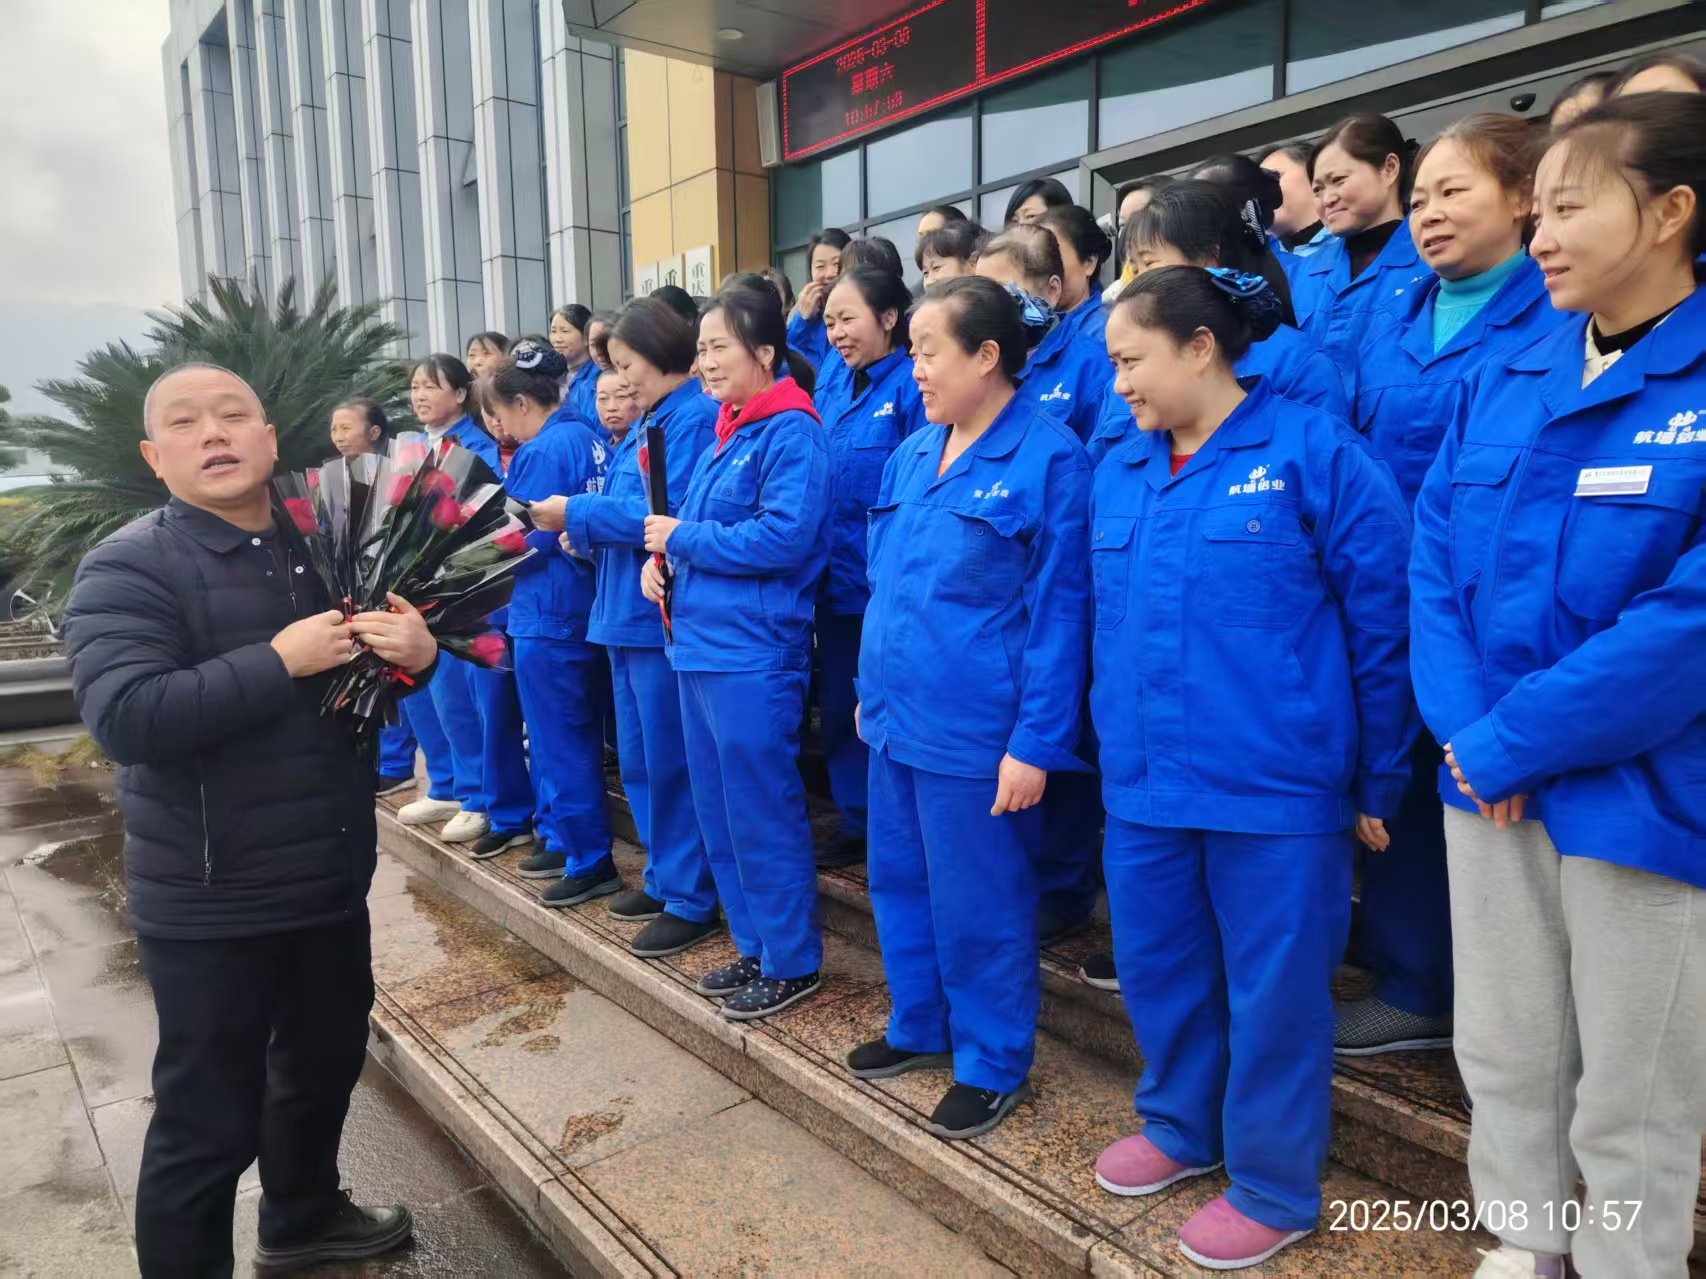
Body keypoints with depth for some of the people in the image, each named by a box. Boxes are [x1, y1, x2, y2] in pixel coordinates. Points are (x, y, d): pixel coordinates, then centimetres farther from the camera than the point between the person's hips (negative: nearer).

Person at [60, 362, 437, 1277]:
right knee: (208, 1119, 6)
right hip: (211, 908, -6)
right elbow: (123, 717, -27)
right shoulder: (129, 567, -13)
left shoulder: (323, 548, 5)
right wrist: (279, 661, -24)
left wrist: (417, 652, -9)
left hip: (331, 884, 7)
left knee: (326, 1064, 24)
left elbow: (373, 681, 15)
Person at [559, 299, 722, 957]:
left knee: (670, 763, -1)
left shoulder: (695, 417, -13)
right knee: (639, 760, 16)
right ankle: (664, 878, 30)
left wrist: (580, 513, -14)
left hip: (665, 615, -10)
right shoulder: (649, 424, 17)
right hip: (627, 611, 10)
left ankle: (691, 899, 12)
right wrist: (588, 533, 2)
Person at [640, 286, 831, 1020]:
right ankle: (754, 947, 30)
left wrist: (684, 539, -13)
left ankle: (792, 962, 17)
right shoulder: (724, 433, 16)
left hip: (753, 652, -9)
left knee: (763, 815, 1)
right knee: (718, 812, 16)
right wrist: (662, 555, 1)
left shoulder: (791, 433, -11)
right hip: (701, 643, 10)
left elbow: (785, 536, -22)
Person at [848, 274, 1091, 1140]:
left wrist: (1036, 743, -16)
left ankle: (992, 1063, 28)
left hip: (976, 732, -7)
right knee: (899, 880, 20)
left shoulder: (1047, 458, -13)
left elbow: (1057, 610, -15)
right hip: (898, 714, 8)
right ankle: (919, 1025, 41)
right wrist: (871, 686, 17)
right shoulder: (912, 456, 9)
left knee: (978, 903, 7)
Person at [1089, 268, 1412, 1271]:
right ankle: (1182, 1127, 44)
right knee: (1156, 967, 19)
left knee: (1272, 989, 10)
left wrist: (1379, 780, -3)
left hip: (1275, 787, -6)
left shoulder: (1313, 450, -9)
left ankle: (1275, 1186, 32)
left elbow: (1383, 625, -6)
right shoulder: (1118, 475, 9)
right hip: (1144, 784, 6)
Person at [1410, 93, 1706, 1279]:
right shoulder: (1506, 380, 6)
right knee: (1503, 1052, 19)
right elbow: (1435, 560, 3)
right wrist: (1465, 729, -10)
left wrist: (1508, 740, -16)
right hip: (1488, 778, 5)